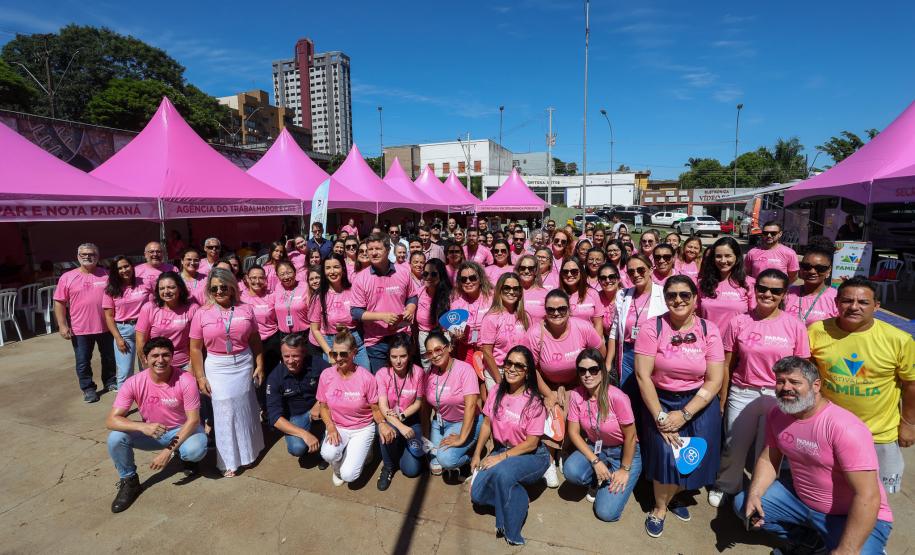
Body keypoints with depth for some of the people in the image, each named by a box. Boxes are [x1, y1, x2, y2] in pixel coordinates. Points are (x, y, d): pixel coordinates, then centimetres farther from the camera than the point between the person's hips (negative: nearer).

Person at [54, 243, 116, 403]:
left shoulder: (106, 275, 1)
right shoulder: (67, 277, -2)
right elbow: (59, 303, -1)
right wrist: (62, 325, -8)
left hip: (106, 327, 1)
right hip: (79, 329, -1)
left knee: (109, 358, 15)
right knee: (83, 361, 8)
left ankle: (110, 382, 34)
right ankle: (88, 388, 24)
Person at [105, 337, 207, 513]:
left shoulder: (185, 380, -25)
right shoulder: (134, 383, -19)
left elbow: (193, 420, -21)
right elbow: (111, 420, -20)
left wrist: (169, 450, -28)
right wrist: (142, 427, -38)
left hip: (182, 430, -2)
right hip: (150, 433, 3)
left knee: (196, 450, -33)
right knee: (115, 438, -23)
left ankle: (185, 455, 9)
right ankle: (129, 482, 3)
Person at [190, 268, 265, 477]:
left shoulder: (245, 309, -1)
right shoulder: (202, 313, -4)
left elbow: (255, 341, 5)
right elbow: (195, 348, -2)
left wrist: (259, 365, 2)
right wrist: (200, 377, -5)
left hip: (244, 364, 1)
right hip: (217, 368, -1)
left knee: (245, 407, 13)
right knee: (225, 412, 6)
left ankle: (248, 449, 35)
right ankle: (228, 461, 21)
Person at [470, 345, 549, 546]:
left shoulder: (533, 402, -18)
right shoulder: (496, 391, -4)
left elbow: (531, 443, -16)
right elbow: (487, 424, 5)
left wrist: (502, 457, -20)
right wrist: (477, 454, 1)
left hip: (531, 455, -5)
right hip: (500, 451, 5)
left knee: (502, 471, -36)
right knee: (477, 494, -15)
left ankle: (510, 530, -12)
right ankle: (517, 497, 11)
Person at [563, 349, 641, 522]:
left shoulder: (617, 397, -28)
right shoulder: (576, 395, -14)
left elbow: (630, 436, -16)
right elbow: (573, 432, -7)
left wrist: (624, 470, -9)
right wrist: (595, 462, -15)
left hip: (623, 452, -3)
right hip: (594, 449, 4)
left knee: (606, 512, -14)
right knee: (571, 471, -28)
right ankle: (597, 482, 7)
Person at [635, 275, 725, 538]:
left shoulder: (708, 330, -7)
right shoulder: (652, 328, -12)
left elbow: (714, 380, -8)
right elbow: (642, 375, -13)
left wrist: (684, 414, -13)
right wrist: (660, 417, -13)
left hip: (699, 405, 2)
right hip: (660, 402, -1)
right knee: (665, 455, -6)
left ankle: (669, 498, 36)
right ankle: (660, 507, 25)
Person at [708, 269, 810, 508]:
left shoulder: (795, 326, -4)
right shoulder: (739, 323, -4)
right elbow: (726, 366, 1)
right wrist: (721, 401, 4)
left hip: (779, 398, 0)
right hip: (741, 395, 0)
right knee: (734, 447, 11)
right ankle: (725, 487, 36)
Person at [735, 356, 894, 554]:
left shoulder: (844, 427, -27)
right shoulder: (776, 415, -6)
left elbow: (868, 497, -27)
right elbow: (767, 460, 4)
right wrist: (754, 495, -13)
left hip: (855, 517, -6)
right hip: (801, 499, 6)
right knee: (742, 503, -1)